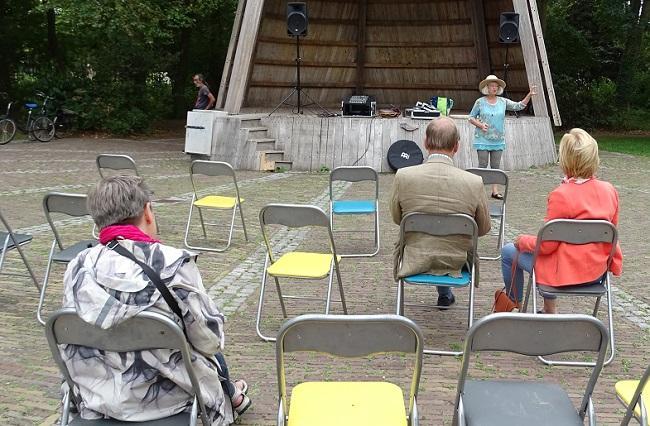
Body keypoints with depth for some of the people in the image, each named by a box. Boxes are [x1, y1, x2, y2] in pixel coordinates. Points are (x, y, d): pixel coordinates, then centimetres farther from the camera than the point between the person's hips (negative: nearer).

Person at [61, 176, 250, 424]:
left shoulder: (78, 267, -8)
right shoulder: (172, 264, -22)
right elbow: (210, 340, -16)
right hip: (163, 400, -4)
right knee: (213, 356, 30)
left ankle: (229, 397, 54)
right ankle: (230, 399, 57)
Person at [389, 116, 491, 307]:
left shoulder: (403, 176, -19)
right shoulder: (474, 182, -21)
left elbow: (396, 218, -1)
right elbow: (484, 228, -5)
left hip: (415, 262, 0)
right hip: (455, 264, 0)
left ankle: (445, 294, 48)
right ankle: (445, 294, 51)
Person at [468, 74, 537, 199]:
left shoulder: (503, 102, 5)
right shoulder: (480, 102, -3)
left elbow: (519, 106, 4)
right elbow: (471, 117, 3)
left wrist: (529, 95, -9)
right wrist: (480, 125, -14)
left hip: (498, 140, 3)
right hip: (483, 139, -3)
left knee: (496, 165, 7)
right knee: (483, 165, -2)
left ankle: (495, 190, 12)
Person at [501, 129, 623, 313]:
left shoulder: (561, 195, -24)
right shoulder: (609, 190, -6)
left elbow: (546, 245, -18)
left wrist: (522, 241, 1)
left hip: (565, 272, -7)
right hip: (597, 270, 7)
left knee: (509, 251, 15)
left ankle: (515, 304, 32)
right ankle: (550, 307, 39)